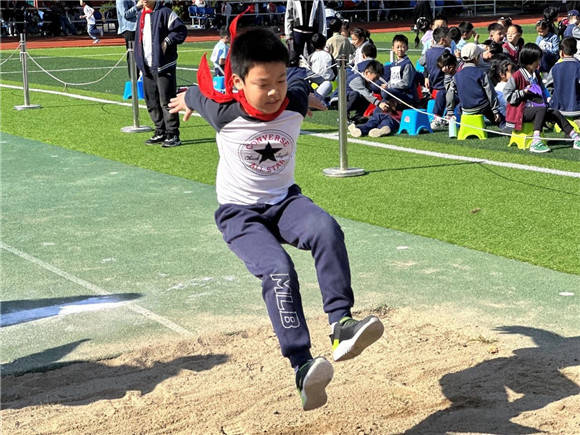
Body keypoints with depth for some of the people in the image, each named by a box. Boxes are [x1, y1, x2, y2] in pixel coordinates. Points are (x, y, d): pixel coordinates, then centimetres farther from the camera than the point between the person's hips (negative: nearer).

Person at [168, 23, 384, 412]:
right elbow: (196, 93, 4)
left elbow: (304, 87, 14)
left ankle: (341, 324, -33)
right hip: (239, 213, -3)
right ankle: (302, 366, -34)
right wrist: (184, 101, 28)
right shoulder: (224, 110, -20)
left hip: (285, 200, 3)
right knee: (278, 270, -29)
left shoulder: (294, 102, -13)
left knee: (327, 230, -31)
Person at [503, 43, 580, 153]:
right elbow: (507, 94, -12)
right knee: (542, 109, -32)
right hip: (521, 112, -8)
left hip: (536, 108, 8)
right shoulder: (517, 76, -11)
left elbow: (542, 91, 28)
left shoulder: (536, 74, 15)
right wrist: (523, 93, -20)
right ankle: (535, 143, -46)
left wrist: (545, 101, 11)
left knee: (555, 113, -9)